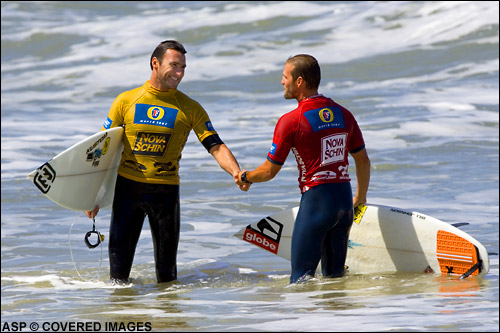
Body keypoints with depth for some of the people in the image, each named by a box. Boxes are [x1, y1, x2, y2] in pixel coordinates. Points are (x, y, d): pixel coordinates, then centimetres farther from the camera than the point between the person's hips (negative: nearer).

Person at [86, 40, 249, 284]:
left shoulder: (189, 108, 3)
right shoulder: (126, 101, 2)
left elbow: (216, 146, -4)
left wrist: (236, 172, -24)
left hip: (166, 189, 0)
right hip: (127, 186, 0)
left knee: (167, 269, 4)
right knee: (119, 257, -1)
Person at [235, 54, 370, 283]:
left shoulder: (291, 121, -10)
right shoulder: (343, 114, 7)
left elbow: (269, 171, -5)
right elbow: (363, 160, 15)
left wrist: (244, 177, 15)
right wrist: (360, 198, 30)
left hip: (316, 200, -6)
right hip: (344, 198, 6)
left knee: (301, 276, -2)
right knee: (335, 275, 14)